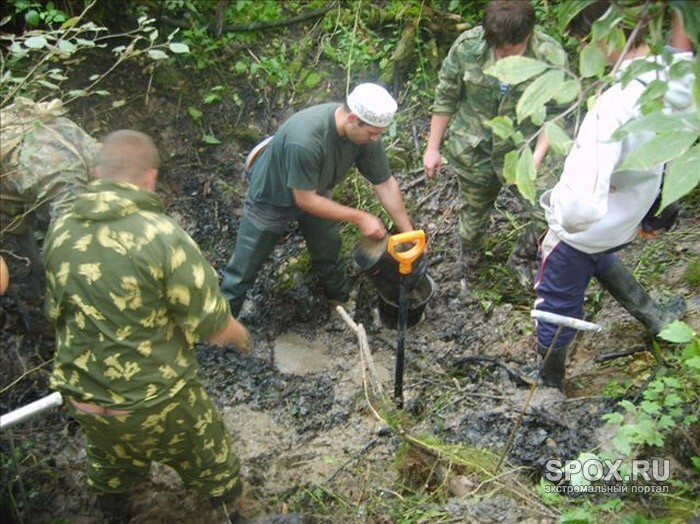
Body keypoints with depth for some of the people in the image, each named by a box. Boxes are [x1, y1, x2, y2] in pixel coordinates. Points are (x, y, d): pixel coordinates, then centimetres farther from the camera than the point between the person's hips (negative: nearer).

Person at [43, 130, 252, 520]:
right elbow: (214, 326, -21)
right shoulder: (162, 235, -27)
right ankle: (223, 489, 54)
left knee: (111, 449, 36)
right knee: (202, 449, 27)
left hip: (81, 395, 5)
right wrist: (241, 336, 1)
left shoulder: (60, 232, -8)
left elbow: (57, 311, 6)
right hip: (155, 399, -5)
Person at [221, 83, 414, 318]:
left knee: (329, 254, 19)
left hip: (316, 191, 5)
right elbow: (305, 199, -33)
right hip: (272, 198, -5)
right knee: (243, 269, 6)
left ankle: (342, 300, 45)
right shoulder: (304, 140, -45)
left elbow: (386, 184, -13)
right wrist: (360, 217, -28)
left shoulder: (366, 133, -24)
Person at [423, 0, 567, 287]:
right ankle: (468, 259, 51)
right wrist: (433, 147, 0)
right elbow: (446, 97, -5)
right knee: (473, 211, 20)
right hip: (473, 150, 1)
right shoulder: (467, 45, -18)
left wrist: (536, 158, -25)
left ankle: (521, 259, 23)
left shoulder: (552, 57, -21)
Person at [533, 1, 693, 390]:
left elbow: (582, 206, -46)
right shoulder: (679, 77, -14)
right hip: (628, 220, 7)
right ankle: (654, 316, 53)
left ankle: (548, 384, 38)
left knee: (557, 301, 16)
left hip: (582, 226, -7)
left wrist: (556, 202, -25)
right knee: (599, 258, 38)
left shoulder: (617, 104, -38)